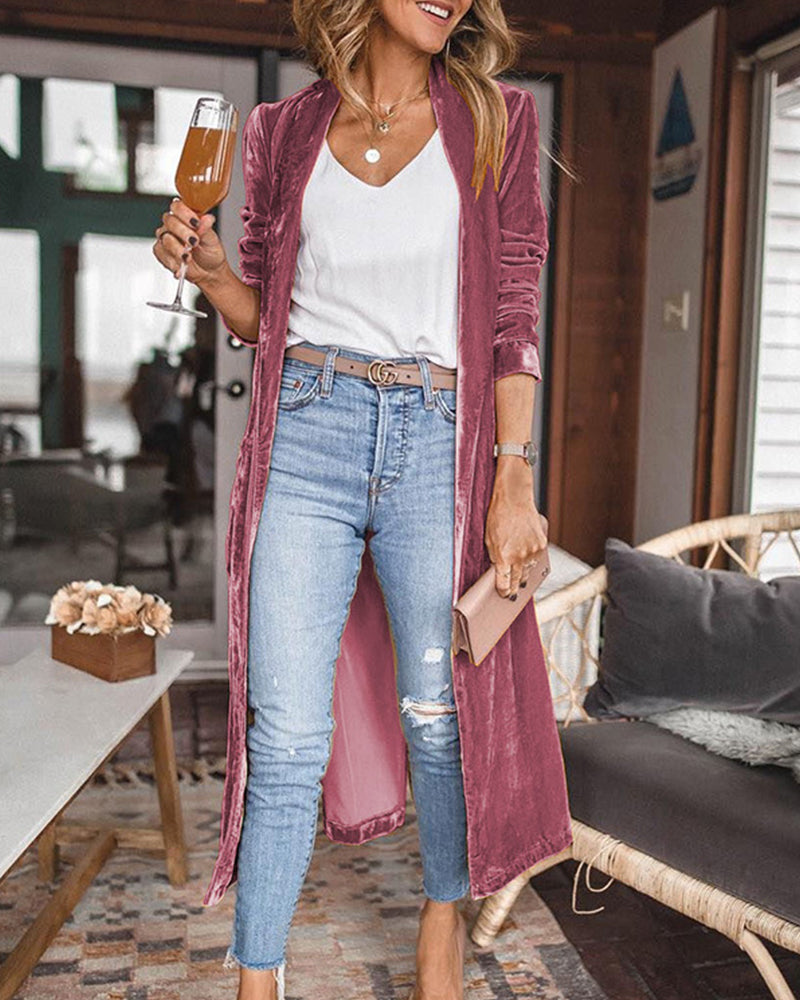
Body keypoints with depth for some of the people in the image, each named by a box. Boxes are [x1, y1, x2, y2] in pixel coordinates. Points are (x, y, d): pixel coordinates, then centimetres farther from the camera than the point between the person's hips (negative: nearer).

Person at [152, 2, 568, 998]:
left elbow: (514, 316, 2)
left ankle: (443, 915, 36)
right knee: (287, 735, -1)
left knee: (440, 713, 8)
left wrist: (514, 481, -7)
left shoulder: (493, 118, 9)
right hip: (308, 432, 1)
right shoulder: (286, 130, 12)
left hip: (438, 439, 0)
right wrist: (209, 269, -5)